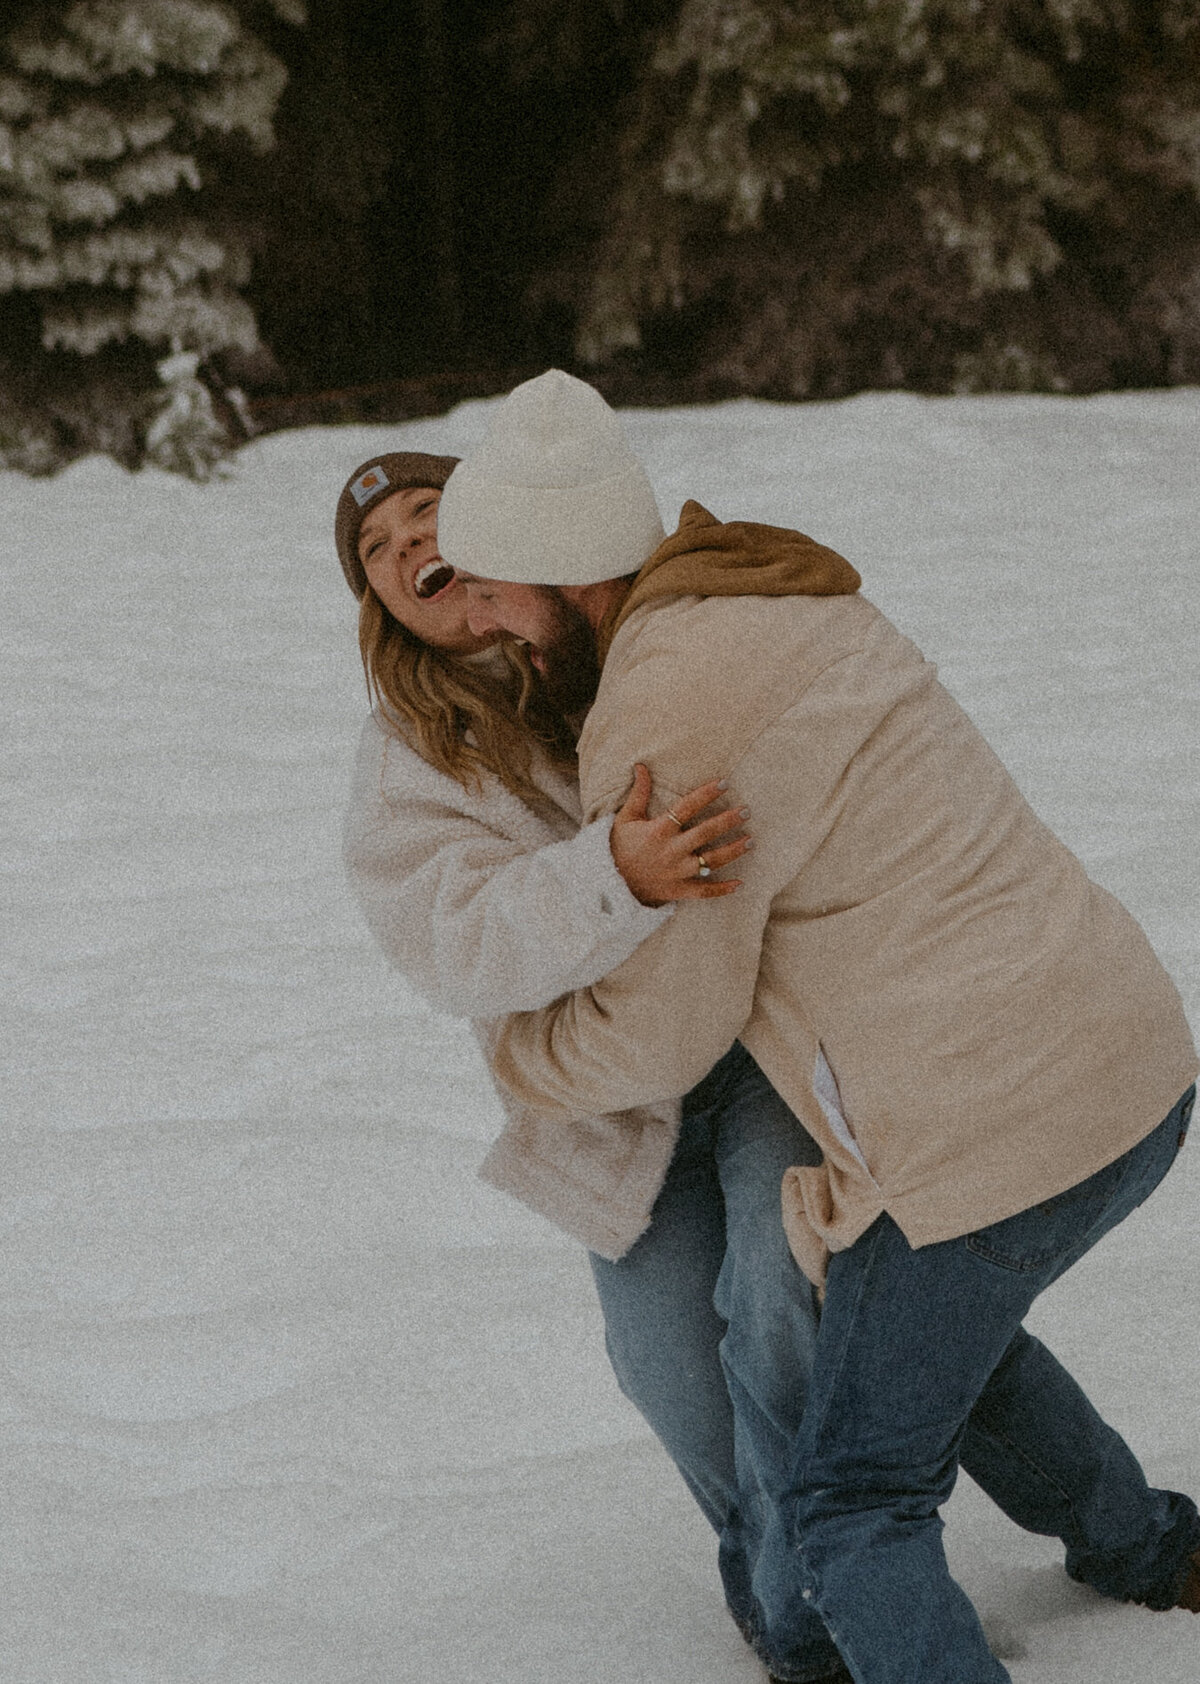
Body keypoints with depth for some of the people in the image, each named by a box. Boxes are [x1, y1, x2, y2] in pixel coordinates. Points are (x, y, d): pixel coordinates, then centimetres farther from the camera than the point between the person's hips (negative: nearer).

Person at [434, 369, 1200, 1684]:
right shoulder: (773, 602, 12)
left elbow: (658, 1035, -9)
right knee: (951, 1327, 37)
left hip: (1002, 1131, -9)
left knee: (852, 1509, 4)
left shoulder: (665, 723, -18)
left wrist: (517, 1059, 11)